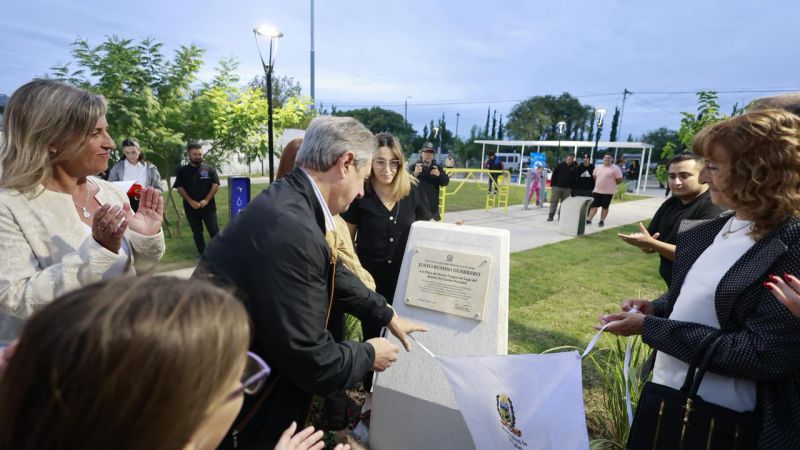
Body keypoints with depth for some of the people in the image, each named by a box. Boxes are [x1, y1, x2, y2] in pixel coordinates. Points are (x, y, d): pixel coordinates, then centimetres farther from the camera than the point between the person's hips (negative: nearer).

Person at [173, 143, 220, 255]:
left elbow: (216, 185, -3)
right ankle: (202, 255, 17)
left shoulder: (209, 169, 2)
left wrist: (206, 200, -12)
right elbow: (179, 188, 0)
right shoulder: (182, 171, 4)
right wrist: (191, 201, -11)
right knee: (197, 232, 8)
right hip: (191, 207, 2)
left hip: (208, 206, -1)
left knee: (214, 230, -1)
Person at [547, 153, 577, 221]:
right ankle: (551, 216, 2)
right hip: (557, 186, -1)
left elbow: (575, 178, 5)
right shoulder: (560, 165, 2)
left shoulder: (574, 167, 5)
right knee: (554, 202, -2)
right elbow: (554, 175, 2)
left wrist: (572, 188, -1)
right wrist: (552, 185, -3)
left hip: (567, 188, 1)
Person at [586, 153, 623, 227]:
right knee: (594, 205, 4)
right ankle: (589, 220, 6)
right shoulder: (598, 168, 7)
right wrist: (599, 184, 13)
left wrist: (611, 184, 1)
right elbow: (594, 177, 19)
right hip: (597, 191, 4)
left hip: (608, 192, -4)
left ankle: (602, 221, 14)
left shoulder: (615, 169, -8)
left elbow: (619, 180, -6)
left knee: (605, 207, 5)